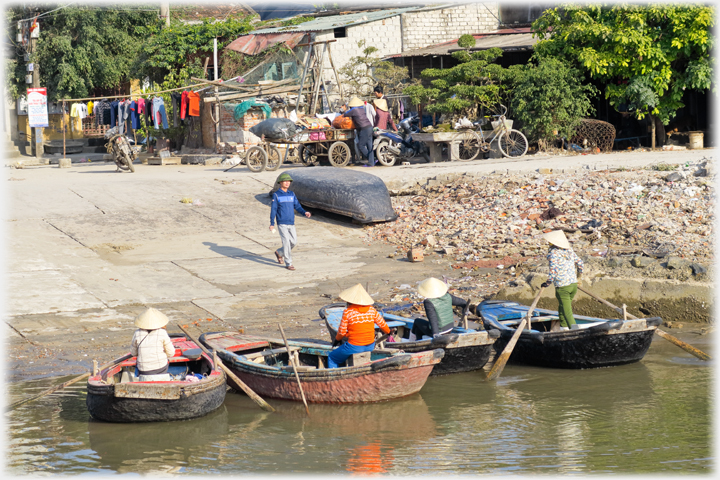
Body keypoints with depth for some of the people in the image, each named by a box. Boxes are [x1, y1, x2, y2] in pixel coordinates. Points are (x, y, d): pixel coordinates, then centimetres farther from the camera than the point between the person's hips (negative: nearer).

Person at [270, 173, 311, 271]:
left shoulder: (292, 194, 11)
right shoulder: (276, 195, -3)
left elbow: (297, 206, 7)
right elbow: (273, 210, -4)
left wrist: (304, 212, -13)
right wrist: (272, 224, -9)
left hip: (291, 223, 5)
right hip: (282, 223, -5)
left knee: (294, 242, 6)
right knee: (286, 242, -9)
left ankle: (279, 253, 30)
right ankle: (288, 263, -2)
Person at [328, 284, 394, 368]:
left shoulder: (348, 312, -14)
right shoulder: (371, 310, -1)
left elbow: (342, 332, -10)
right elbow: (383, 325, 9)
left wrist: (337, 339, 12)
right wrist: (388, 332, 31)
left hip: (354, 347, -6)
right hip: (370, 346, 6)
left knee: (331, 358, 19)